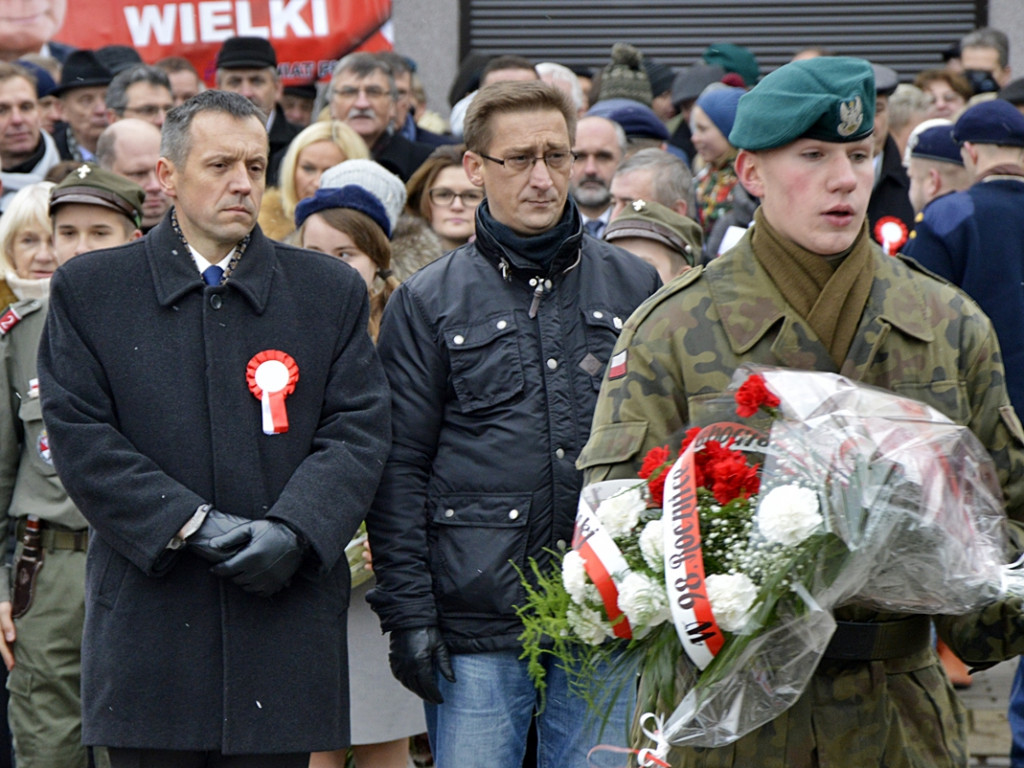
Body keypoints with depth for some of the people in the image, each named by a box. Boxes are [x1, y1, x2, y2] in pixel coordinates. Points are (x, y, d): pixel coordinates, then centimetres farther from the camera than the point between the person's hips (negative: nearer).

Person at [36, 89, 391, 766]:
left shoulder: (331, 292, 10)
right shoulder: (90, 291, 6)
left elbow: (360, 431, 4)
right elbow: (81, 436, -1)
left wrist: (293, 531, -13)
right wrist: (190, 526, -13)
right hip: (148, 626, -1)